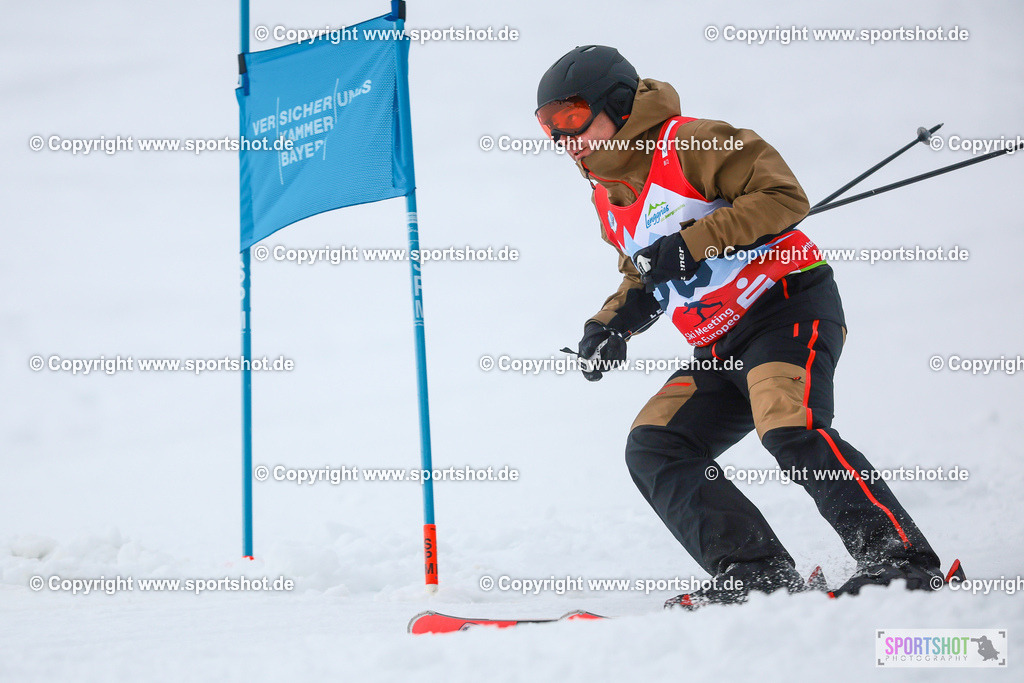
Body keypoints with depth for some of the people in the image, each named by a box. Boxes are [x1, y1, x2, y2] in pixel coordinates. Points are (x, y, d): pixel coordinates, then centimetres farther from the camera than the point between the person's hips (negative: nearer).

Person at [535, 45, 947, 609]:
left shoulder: (689, 146, -9)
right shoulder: (609, 201, 17)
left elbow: (784, 196, -18)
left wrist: (694, 242, -23)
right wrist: (611, 323, 10)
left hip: (787, 308, -9)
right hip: (720, 352, 9)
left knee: (790, 430, -30)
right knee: (653, 448, -6)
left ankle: (901, 559, -28)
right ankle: (755, 574, -15)